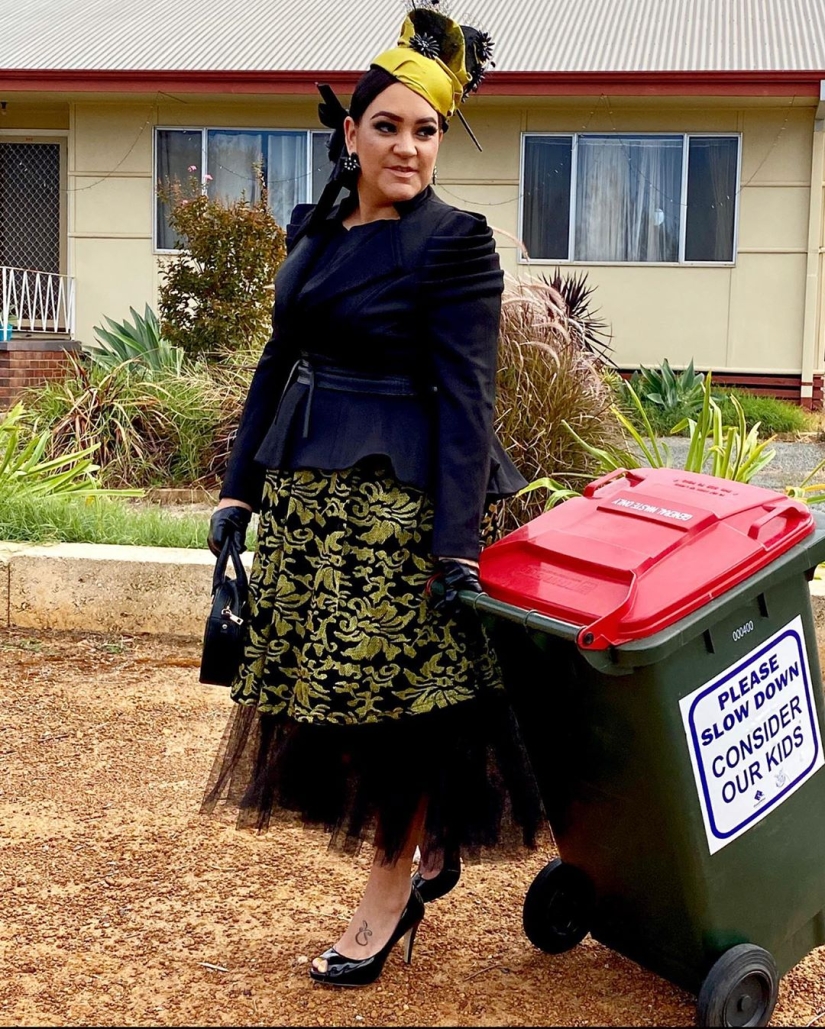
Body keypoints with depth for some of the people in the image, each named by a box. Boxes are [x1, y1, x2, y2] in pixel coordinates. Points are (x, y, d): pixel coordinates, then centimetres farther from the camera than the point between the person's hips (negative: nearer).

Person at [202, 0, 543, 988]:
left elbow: (465, 397, -14)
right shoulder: (315, 227, 12)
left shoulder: (453, 241, -9)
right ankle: (429, 850, 31)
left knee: (393, 690, 1)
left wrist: (456, 543, -19)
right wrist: (239, 487, 12)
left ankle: (393, 892, 18)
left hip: (395, 502, -7)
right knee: (324, 686, 12)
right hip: (303, 496, 7)